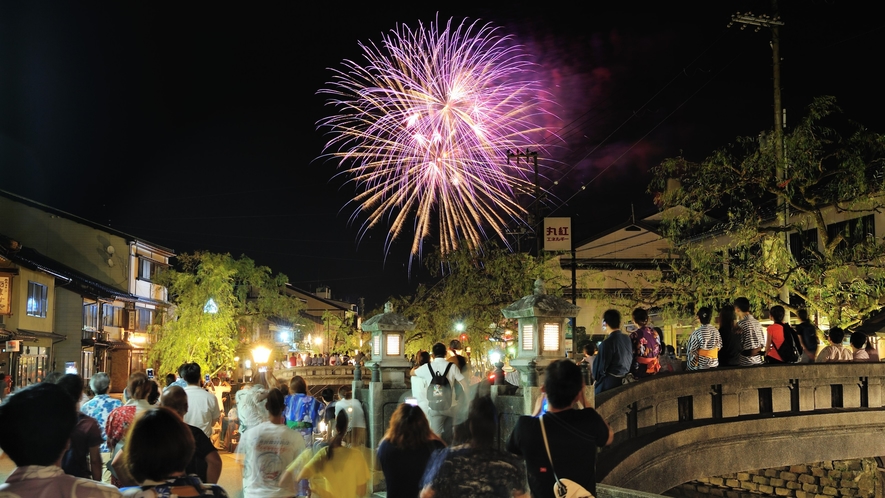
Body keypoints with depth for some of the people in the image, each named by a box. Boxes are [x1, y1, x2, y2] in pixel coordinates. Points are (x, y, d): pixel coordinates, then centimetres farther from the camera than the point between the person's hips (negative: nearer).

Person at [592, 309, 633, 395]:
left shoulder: (607, 343, -19)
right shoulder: (627, 338, 2)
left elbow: (601, 366, -13)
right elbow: (631, 360, 13)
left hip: (610, 382, -8)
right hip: (625, 380, 8)